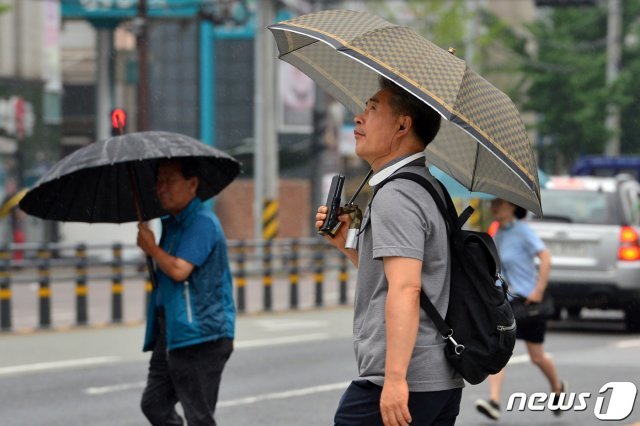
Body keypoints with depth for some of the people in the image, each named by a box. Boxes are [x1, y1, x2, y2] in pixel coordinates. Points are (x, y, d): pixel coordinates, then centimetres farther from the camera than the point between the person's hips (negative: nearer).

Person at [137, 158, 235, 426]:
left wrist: (151, 247, -9)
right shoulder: (170, 223, 16)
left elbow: (179, 270, -23)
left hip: (199, 335, -10)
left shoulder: (202, 223, -13)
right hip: (170, 333, 10)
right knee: (154, 404, 10)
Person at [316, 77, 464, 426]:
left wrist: (395, 378, -29)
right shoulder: (426, 188, 19)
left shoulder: (395, 196, -13)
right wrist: (345, 243, 16)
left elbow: (406, 288, -24)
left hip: (403, 386, -10)